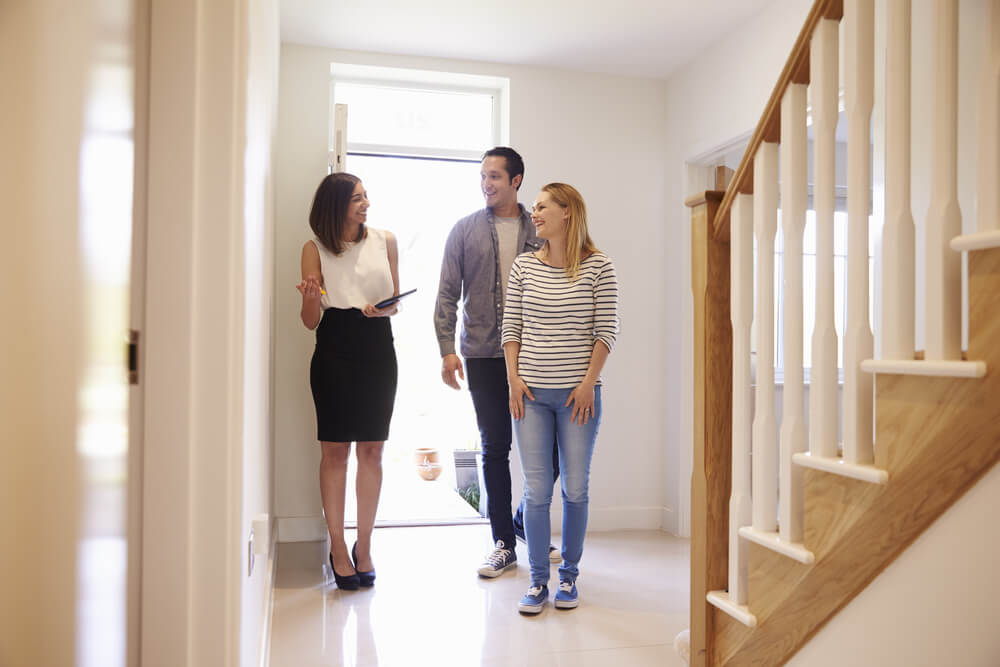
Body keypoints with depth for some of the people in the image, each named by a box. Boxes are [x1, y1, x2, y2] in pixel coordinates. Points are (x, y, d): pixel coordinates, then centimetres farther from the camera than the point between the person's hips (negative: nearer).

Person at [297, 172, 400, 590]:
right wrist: (309, 298, -19)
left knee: (371, 450, 4)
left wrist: (381, 309, -11)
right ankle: (338, 548, 12)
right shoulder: (315, 249, 2)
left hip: (378, 350, 2)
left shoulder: (385, 241, 7)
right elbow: (310, 321, 3)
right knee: (334, 450, 0)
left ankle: (363, 546, 16)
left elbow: (395, 304, 12)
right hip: (334, 353, -1)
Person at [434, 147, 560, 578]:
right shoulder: (465, 230, 6)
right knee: (495, 449, 6)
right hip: (483, 356, -1)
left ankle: (525, 522, 27)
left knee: (550, 445, 1)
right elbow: (448, 294, 3)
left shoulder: (540, 230, 8)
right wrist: (447, 348, -7)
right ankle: (503, 543, 18)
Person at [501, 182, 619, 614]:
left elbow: (606, 331, -3)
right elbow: (511, 326, 9)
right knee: (536, 490, 3)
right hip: (531, 392, 2)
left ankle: (569, 575, 23)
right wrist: (514, 377, 0)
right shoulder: (524, 266, 7)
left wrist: (589, 383, -9)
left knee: (576, 489, 6)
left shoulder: (598, 266, -1)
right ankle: (538, 580, 16)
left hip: (579, 393, -2)